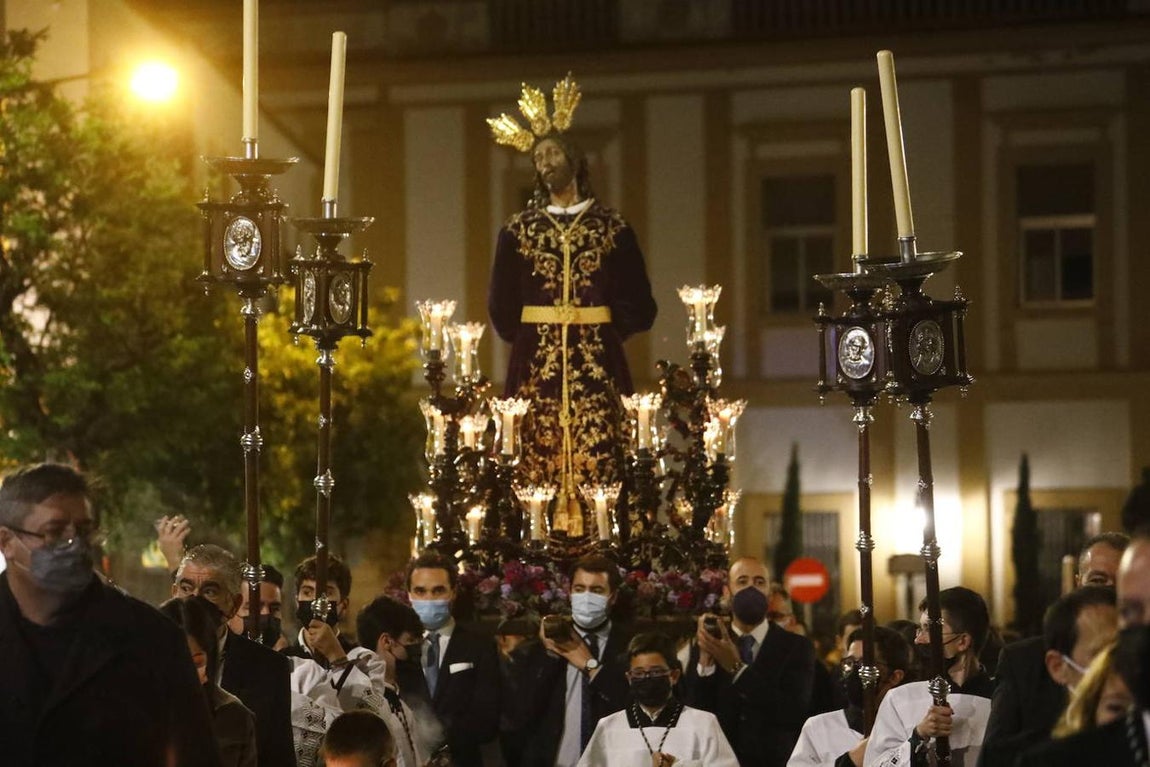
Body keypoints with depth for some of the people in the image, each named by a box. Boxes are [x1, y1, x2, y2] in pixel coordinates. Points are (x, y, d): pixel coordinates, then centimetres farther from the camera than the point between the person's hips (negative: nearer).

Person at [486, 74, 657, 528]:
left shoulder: (612, 230, 6)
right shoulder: (518, 232, 9)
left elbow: (638, 307, 7)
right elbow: (502, 307, 12)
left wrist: (602, 336, 1)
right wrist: (532, 341, 5)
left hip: (597, 367, -1)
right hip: (536, 370, 1)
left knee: (597, 468, -7)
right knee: (538, 468, -6)